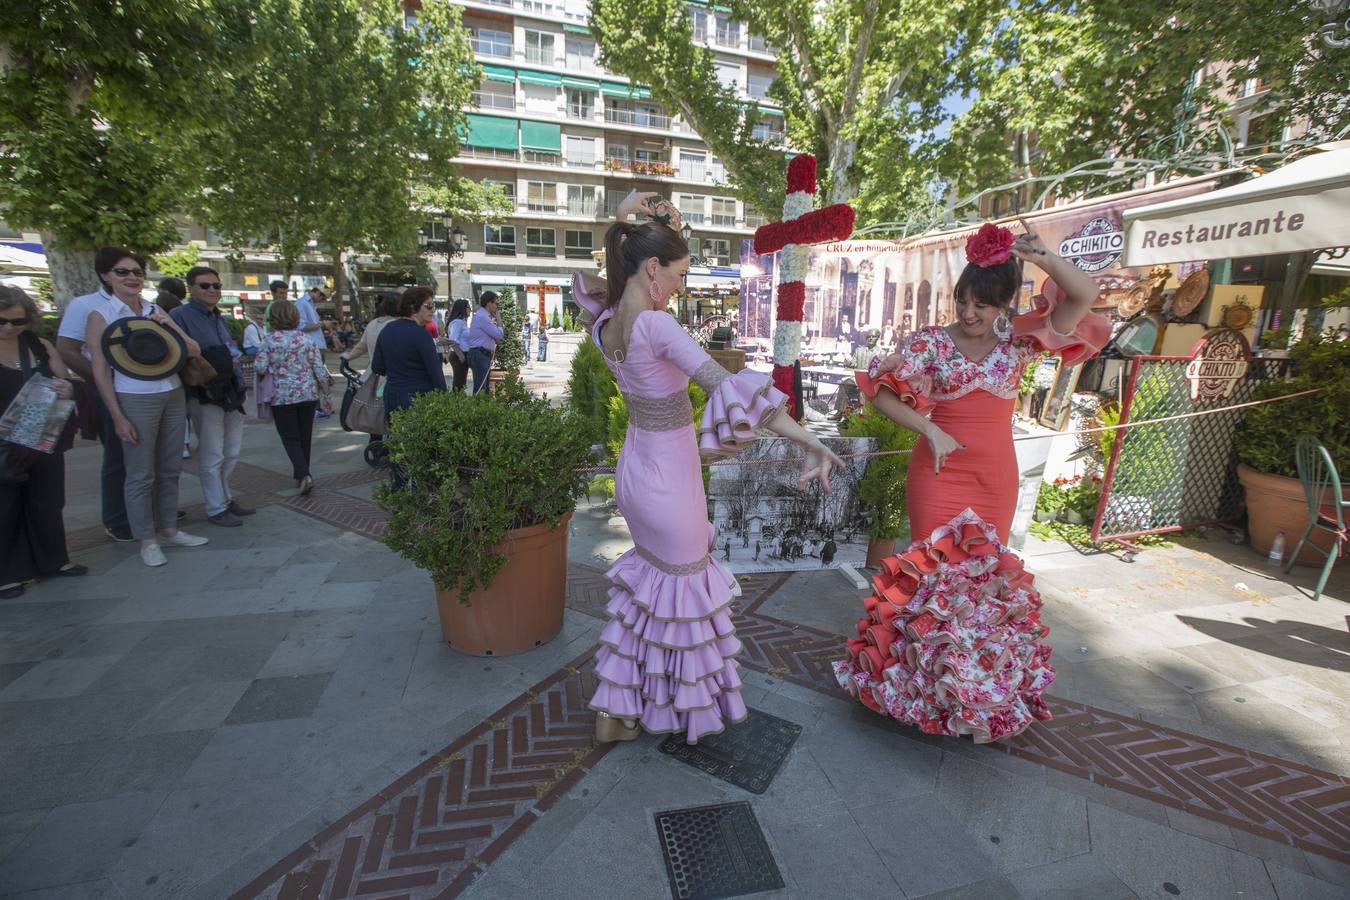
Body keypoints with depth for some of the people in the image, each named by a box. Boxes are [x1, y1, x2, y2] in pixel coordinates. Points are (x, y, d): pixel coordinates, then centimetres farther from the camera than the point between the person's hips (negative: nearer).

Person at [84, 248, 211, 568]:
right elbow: (100, 371, -7)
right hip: (135, 400, -4)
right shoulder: (101, 316, -4)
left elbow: (194, 350, 6)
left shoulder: (156, 311, 8)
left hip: (173, 395, 5)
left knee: (170, 469, 12)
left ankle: (168, 529, 24)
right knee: (141, 474, 2)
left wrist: (170, 326, -12)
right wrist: (117, 417, -11)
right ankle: (147, 540, 14)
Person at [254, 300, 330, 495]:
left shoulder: (268, 341, -6)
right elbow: (318, 367, -1)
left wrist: (273, 367, 10)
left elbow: (259, 367, -12)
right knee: (305, 436, 14)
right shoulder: (306, 339, 2)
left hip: (282, 396, -3)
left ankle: (304, 475, -14)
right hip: (308, 394, 3)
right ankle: (300, 474, 25)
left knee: (291, 438, 2)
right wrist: (325, 391, 6)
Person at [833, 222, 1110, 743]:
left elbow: (1085, 297, -3)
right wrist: (930, 430, -13)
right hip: (940, 472, -3)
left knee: (985, 573, 13)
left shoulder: (1018, 341, 3)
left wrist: (1043, 258, -19)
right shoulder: (930, 342, -4)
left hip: (995, 478, 3)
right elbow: (882, 392, -7)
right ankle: (930, 680, 21)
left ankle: (979, 689, 33)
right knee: (938, 571, 2)